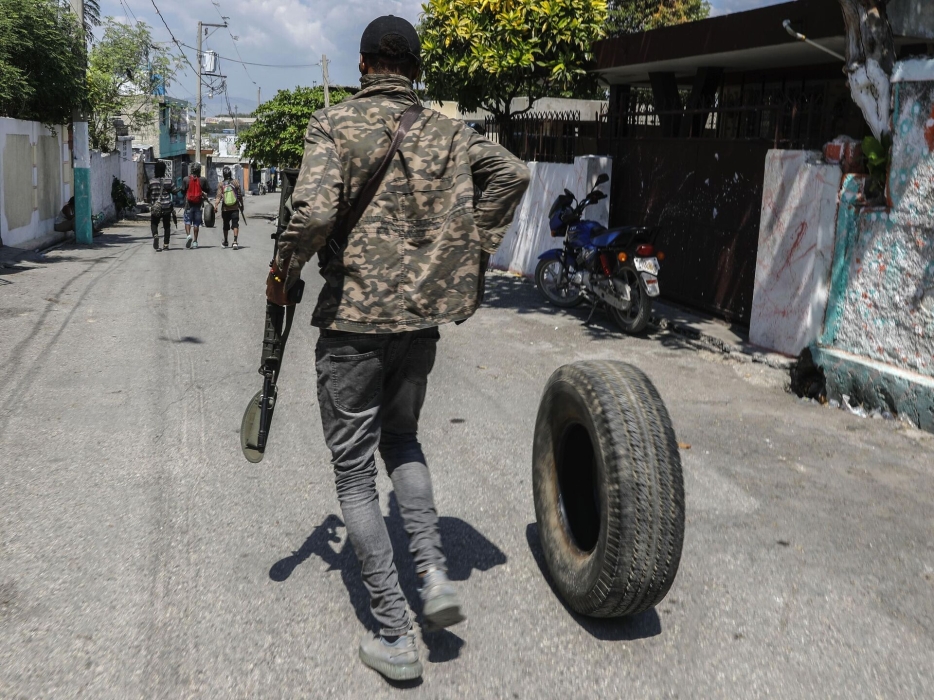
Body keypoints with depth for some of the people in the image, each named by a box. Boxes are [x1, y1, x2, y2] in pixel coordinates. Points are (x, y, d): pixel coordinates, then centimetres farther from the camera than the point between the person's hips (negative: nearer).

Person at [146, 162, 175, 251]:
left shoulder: (151, 182, -3)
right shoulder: (168, 180, -5)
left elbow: (147, 194, 5)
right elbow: (174, 192, -1)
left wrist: (150, 202, 23)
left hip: (155, 207, 0)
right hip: (167, 207, 0)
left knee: (154, 223, 11)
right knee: (167, 226, 10)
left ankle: (155, 235, -20)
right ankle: (166, 244, 7)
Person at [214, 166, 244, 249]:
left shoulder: (220, 185, -1)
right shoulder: (236, 183, -3)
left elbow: (219, 196, -13)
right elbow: (240, 195, 0)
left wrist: (216, 204, -18)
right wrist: (241, 205, 11)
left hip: (225, 209, 2)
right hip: (235, 208, -2)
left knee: (226, 225, 17)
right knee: (235, 224, -5)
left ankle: (225, 242, 31)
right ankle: (235, 241, -24)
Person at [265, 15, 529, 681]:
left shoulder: (335, 123, -7)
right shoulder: (446, 130, 6)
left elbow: (314, 210, -21)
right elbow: (513, 172, -1)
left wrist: (283, 270, -4)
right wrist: (475, 249, 7)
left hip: (352, 321, -4)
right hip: (422, 318, 4)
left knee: (355, 472, 7)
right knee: (402, 440, 27)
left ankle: (395, 636, 9)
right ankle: (434, 572, 13)